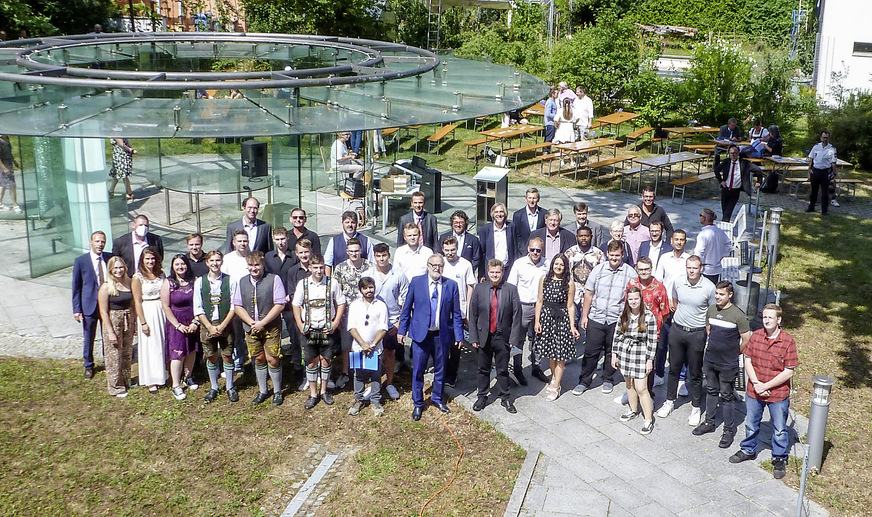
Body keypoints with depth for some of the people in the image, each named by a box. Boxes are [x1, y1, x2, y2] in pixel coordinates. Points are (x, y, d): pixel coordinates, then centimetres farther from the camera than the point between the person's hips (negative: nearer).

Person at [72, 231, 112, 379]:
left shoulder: (110, 258, -2)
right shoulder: (80, 261, -9)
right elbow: (76, 287, -3)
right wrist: (76, 309, -6)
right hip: (89, 305, -2)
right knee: (88, 338, 10)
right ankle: (88, 365, 29)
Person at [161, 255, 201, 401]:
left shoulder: (193, 281, 1)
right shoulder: (168, 283, -5)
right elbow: (166, 307, -6)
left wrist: (195, 322, -7)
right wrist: (178, 325, -10)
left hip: (193, 323, 3)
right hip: (176, 323, -3)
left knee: (192, 351, 10)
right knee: (178, 353, -7)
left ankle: (187, 378, 29)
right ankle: (176, 386, 0)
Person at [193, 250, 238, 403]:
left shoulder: (229, 280, -3)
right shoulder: (200, 282, 2)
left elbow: (234, 306, -5)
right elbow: (198, 308, 0)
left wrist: (222, 325, -12)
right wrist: (210, 327, -9)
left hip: (226, 325, -1)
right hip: (207, 325, 1)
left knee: (227, 356, 3)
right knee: (211, 357, 9)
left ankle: (230, 387, 19)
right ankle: (214, 388, 25)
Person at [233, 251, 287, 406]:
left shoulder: (274, 280, -8)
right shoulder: (242, 282, 6)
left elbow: (279, 305, -11)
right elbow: (237, 306, 6)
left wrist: (262, 323, -15)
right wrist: (252, 323, -9)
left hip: (271, 328, -4)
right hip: (251, 328, 4)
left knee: (272, 359, -4)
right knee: (259, 359, 12)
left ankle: (277, 392, 13)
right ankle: (262, 391, 27)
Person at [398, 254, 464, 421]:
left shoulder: (451, 285, 1)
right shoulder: (416, 282, -1)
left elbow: (456, 313, 4)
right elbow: (407, 308, 4)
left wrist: (458, 335, 1)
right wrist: (402, 330, 1)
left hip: (442, 335, 1)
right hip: (421, 334, -1)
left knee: (440, 369, 14)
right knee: (418, 371, 2)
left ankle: (437, 399, 34)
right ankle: (418, 404, 18)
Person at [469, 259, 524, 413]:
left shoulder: (511, 290, -4)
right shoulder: (479, 289, -1)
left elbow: (516, 316, -4)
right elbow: (473, 315, 1)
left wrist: (513, 338, -9)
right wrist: (473, 337, -4)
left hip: (503, 337, -1)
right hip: (483, 337, 1)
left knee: (503, 370, 10)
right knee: (483, 369, 12)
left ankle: (505, 398, 24)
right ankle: (482, 397, 26)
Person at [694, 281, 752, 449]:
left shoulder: (738, 315, -16)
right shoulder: (711, 310, 1)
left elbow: (746, 339, -11)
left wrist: (734, 353, 0)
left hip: (728, 364, -5)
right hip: (710, 359, 5)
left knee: (726, 397, 3)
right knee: (711, 391, 18)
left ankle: (729, 430, 17)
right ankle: (709, 422, 33)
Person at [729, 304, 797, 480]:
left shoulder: (788, 341, -15)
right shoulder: (756, 336, -4)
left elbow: (789, 372, -15)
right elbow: (748, 361, 0)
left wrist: (766, 386, -17)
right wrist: (756, 383, -13)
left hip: (778, 394, -4)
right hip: (754, 392, 4)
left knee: (779, 429, 11)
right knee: (751, 424, 21)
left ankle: (779, 459, 30)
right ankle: (748, 450, 42)